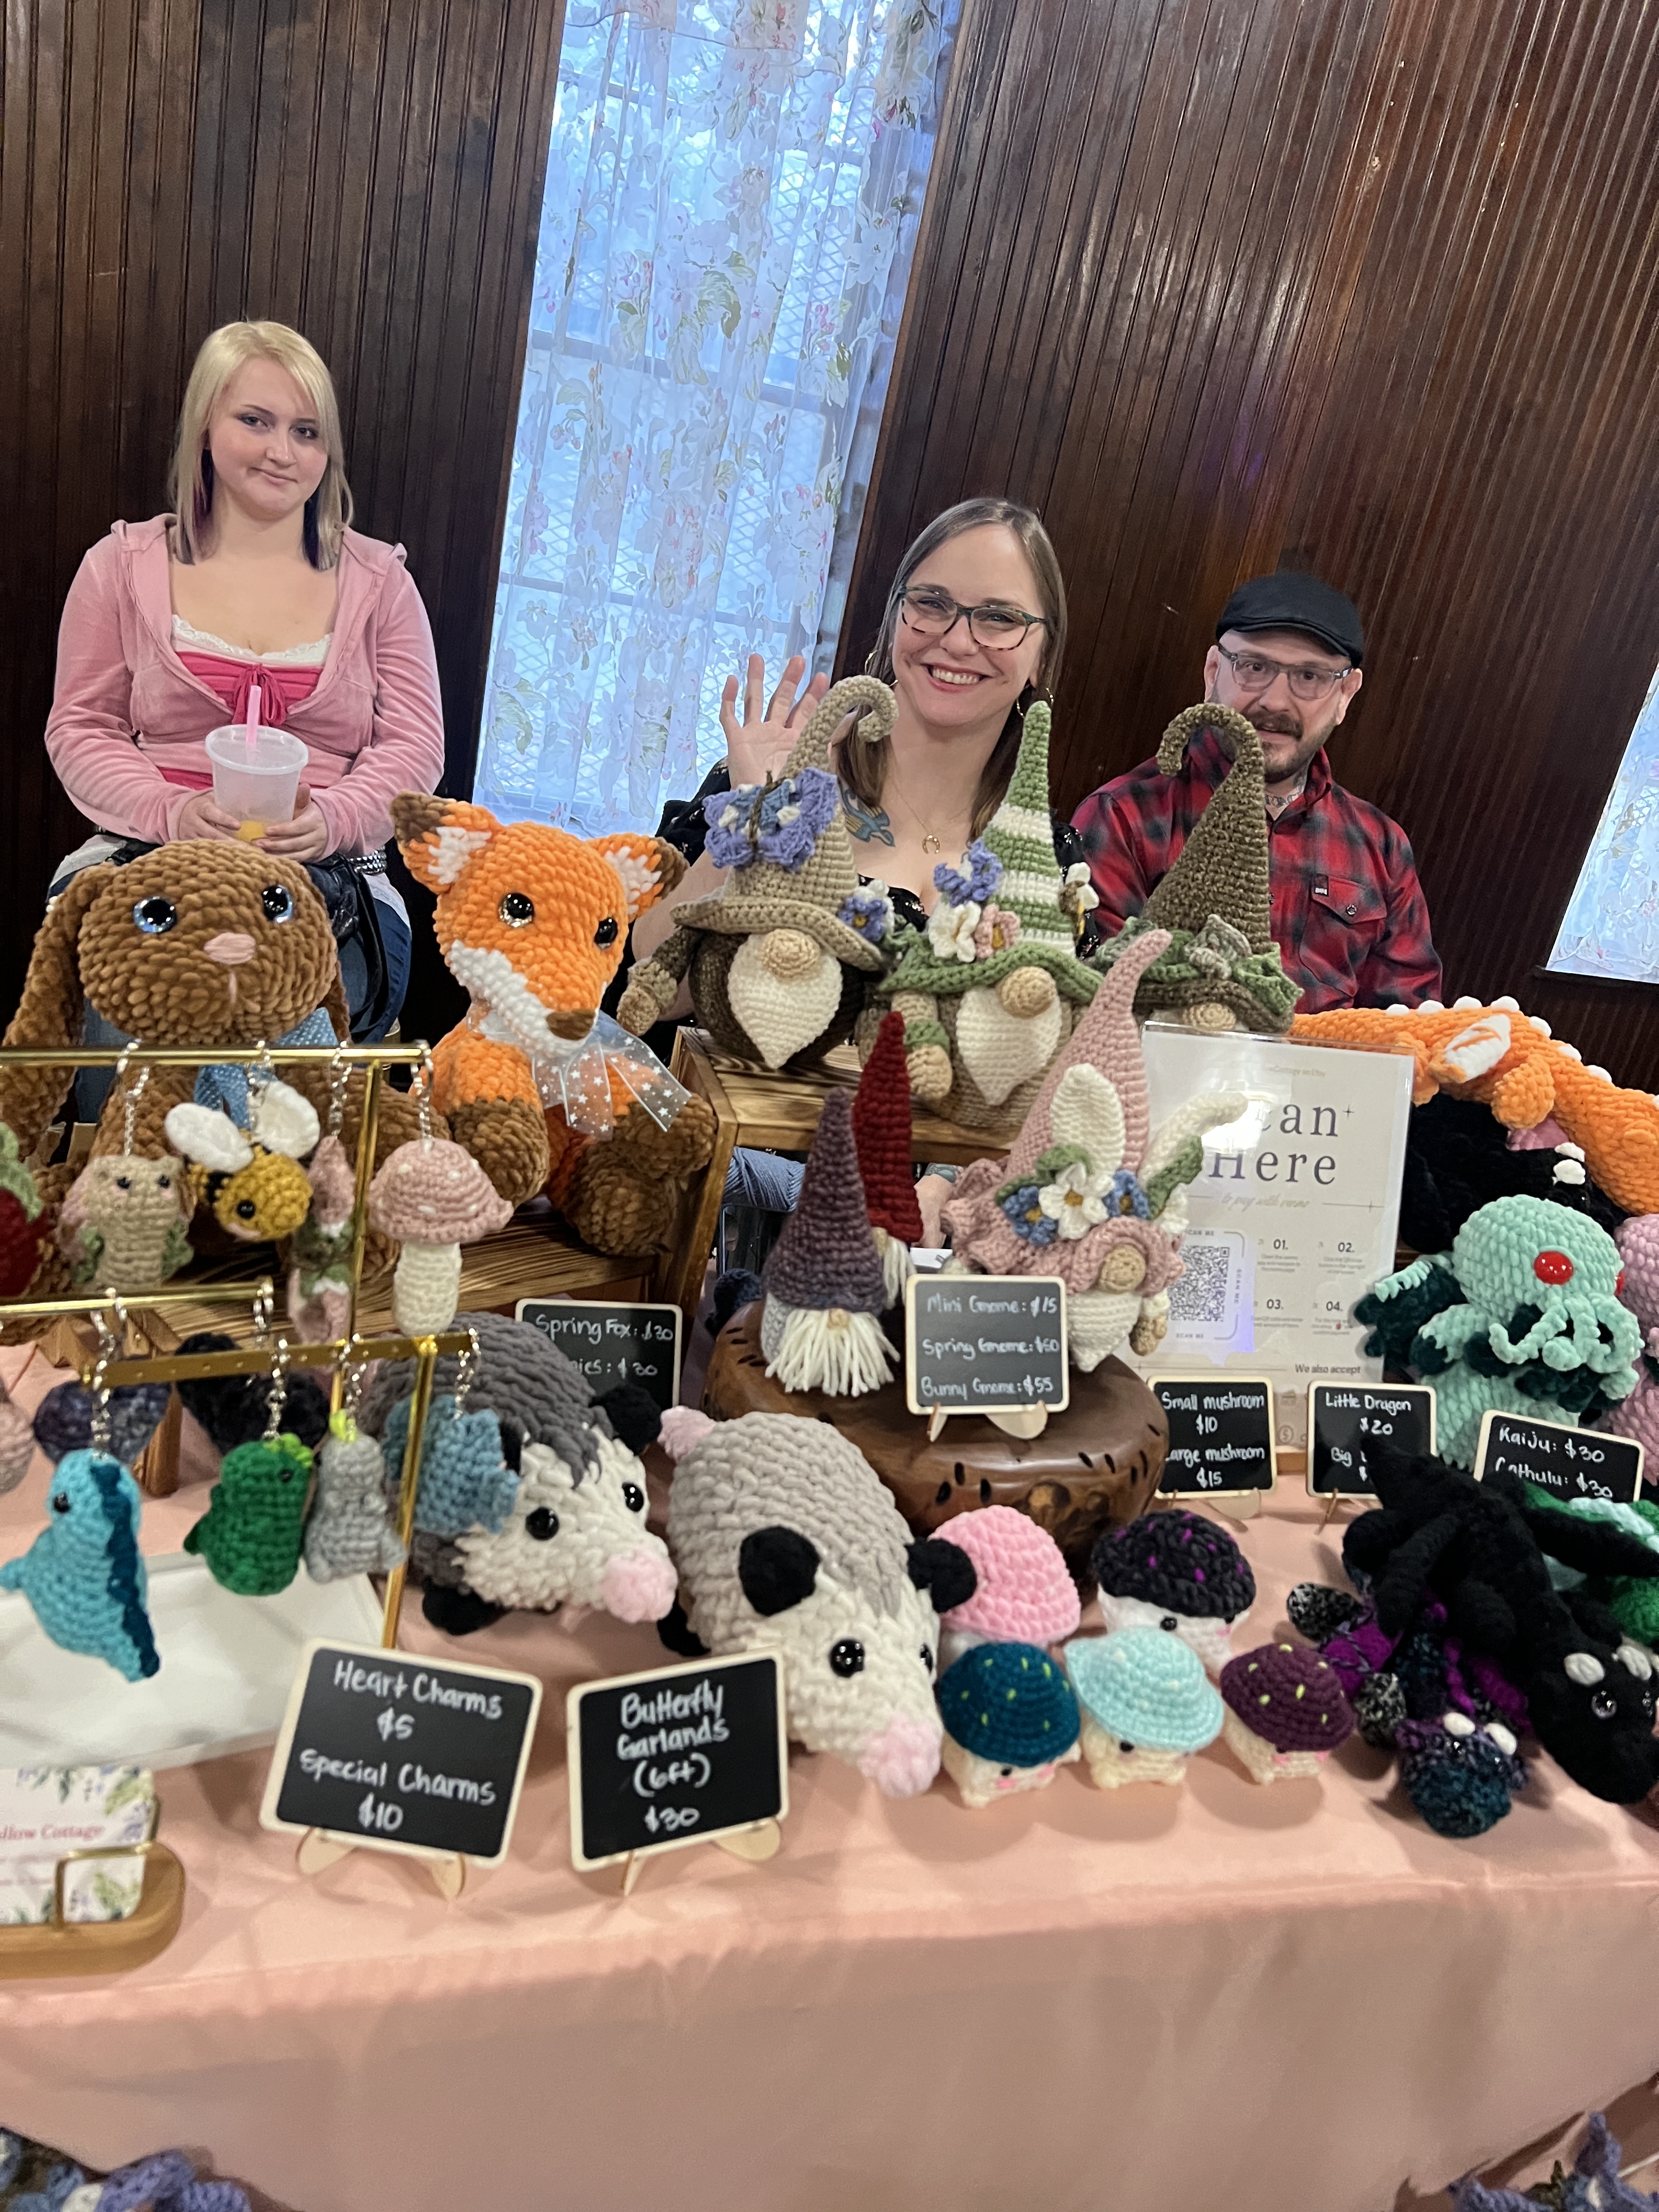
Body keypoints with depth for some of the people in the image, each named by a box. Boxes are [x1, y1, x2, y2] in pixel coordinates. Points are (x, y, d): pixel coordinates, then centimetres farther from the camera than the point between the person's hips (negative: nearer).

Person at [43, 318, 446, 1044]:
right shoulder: (124, 565, 13)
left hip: (330, 877, 0)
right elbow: (80, 728, 11)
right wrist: (171, 813, -10)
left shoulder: (378, 579, 13)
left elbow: (414, 746, 7)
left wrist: (330, 820, -14)